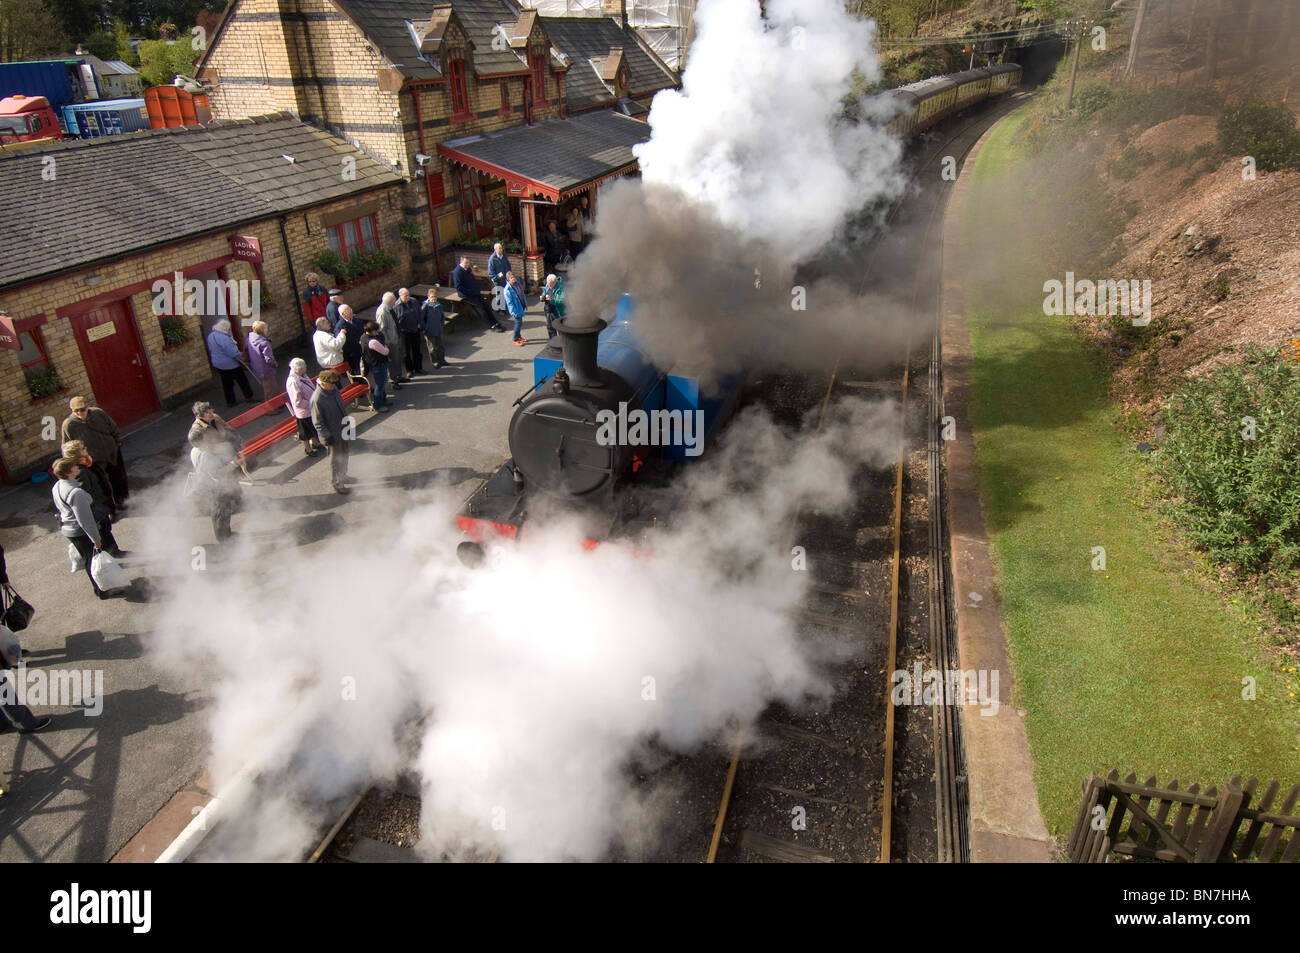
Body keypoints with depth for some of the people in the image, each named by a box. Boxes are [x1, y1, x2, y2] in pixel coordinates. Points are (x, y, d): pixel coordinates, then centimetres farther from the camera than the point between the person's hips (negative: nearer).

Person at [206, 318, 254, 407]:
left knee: (227, 384, 16)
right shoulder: (223, 337, -25)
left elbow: (210, 351, 16)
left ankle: (230, 402, 22)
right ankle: (248, 397, 18)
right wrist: (240, 357, -12)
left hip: (218, 364, 8)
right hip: (230, 364, -8)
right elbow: (231, 351, -25)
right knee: (242, 381, 8)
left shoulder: (210, 336, 5)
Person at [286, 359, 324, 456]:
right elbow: (298, 402, -30)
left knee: (313, 428, 28)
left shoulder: (302, 376, -5)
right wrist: (311, 404, -23)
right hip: (304, 412, -8)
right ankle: (308, 449, 36)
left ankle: (314, 443, 50)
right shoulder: (293, 382, -32)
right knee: (305, 432, 15)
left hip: (311, 409, 8)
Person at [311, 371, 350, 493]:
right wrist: (327, 437, -21)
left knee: (344, 455, 24)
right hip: (332, 435, -8)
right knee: (336, 460, 9)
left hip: (342, 430, 8)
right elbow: (318, 423, -22)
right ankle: (337, 484, 27)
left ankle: (343, 476, 46)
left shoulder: (334, 389, -5)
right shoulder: (316, 399, -28)